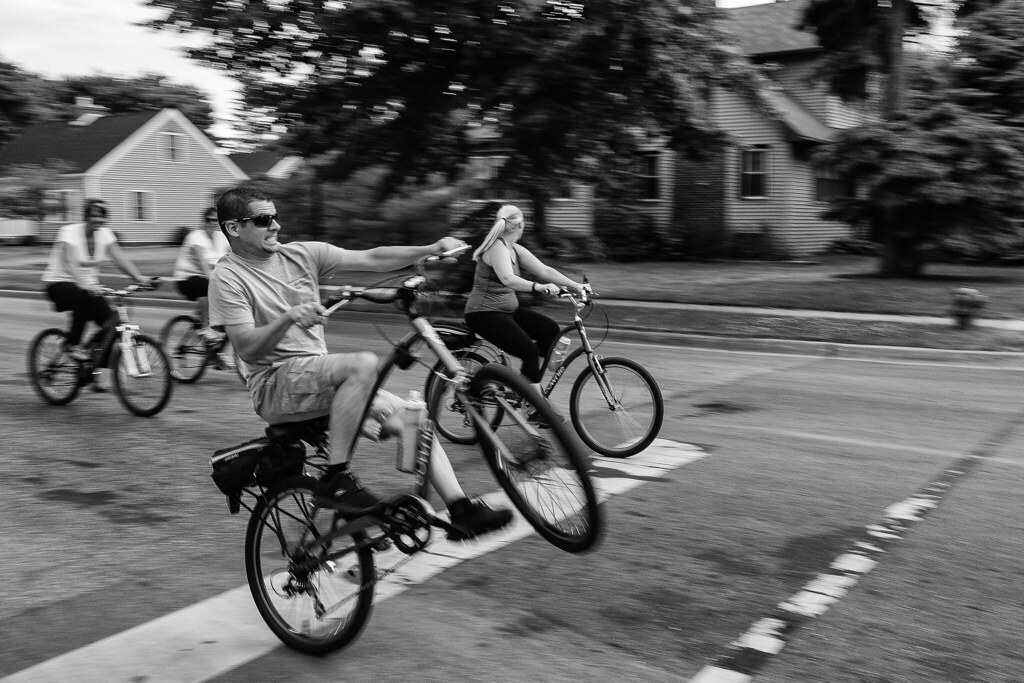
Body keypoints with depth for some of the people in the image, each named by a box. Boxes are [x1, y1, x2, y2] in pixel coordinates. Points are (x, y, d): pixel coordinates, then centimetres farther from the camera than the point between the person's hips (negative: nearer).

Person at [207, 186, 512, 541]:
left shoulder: (301, 254, 6)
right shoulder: (227, 277, -8)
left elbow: (372, 259, 0)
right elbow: (248, 349, -17)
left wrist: (432, 249, -12)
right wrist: (288, 318, -35)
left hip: (318, 374, 6)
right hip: (275, 385, -6)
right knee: (363, 363, -32)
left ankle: (461, 510, -4)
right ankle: (335, 480, -24)